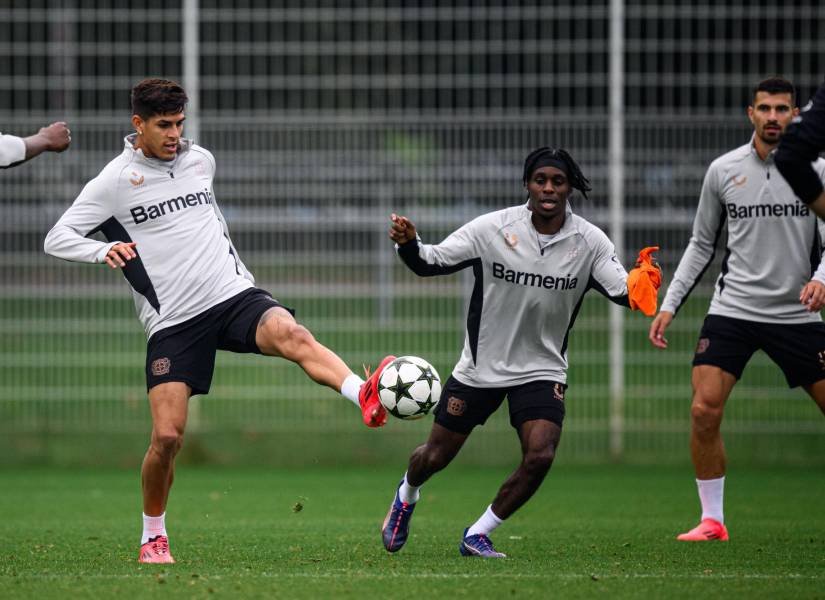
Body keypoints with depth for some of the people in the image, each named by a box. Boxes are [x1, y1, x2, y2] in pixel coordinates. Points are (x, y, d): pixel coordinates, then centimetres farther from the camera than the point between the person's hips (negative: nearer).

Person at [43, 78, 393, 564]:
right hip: (172, 321, -2)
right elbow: (57, 238, -3)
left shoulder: (201, 159, 12)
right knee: (167, 437, -10)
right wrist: (104, 251, -22)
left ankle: (367, 397, -55)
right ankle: (154, 537, 13)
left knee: (292, 335, -31)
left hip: (234, 295, 2)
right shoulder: (116, 181, -2)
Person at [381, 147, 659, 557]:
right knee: (435, 457, 7)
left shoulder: (588, 241, -8)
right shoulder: (493, 228, -12)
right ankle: (407, 495, 45)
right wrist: (408, 244, -31)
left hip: (541, 370, 1)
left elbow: (622, 292, -17)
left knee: (540, 457, -21)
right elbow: (431, 262, -9)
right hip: (479, 366, -1)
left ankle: (477, 535, 0)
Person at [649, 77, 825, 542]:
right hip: (732, 309, 1)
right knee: (704, 412, -14)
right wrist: (670, 305, 7)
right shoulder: (723, 170, 4)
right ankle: (713, 520, -1)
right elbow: (702, 245, 13)